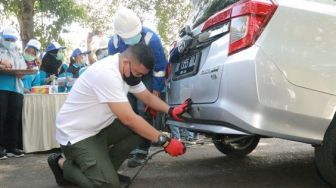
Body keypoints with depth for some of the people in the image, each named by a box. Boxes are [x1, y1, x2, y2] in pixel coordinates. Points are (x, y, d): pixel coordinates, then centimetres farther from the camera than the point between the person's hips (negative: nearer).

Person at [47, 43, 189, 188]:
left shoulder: (129, 71, -2)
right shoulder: (107, 73, -30)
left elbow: (148, 96, 11)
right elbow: (129, 119, -32)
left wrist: (170, 110, -6)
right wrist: (164, 141, -28)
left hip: (100, 128, 9)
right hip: (76, 134, -9)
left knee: (141, 128, -5)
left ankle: (105, 168, 7)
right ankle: (63, 165, 5)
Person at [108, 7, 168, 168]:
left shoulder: (151, 39, -31)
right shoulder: (114, 43, -22)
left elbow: (160, 66, -20)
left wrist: (157, 89, -19)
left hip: (148, 77, -3)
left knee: (144, 110, -15)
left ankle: (142, 150, -12)